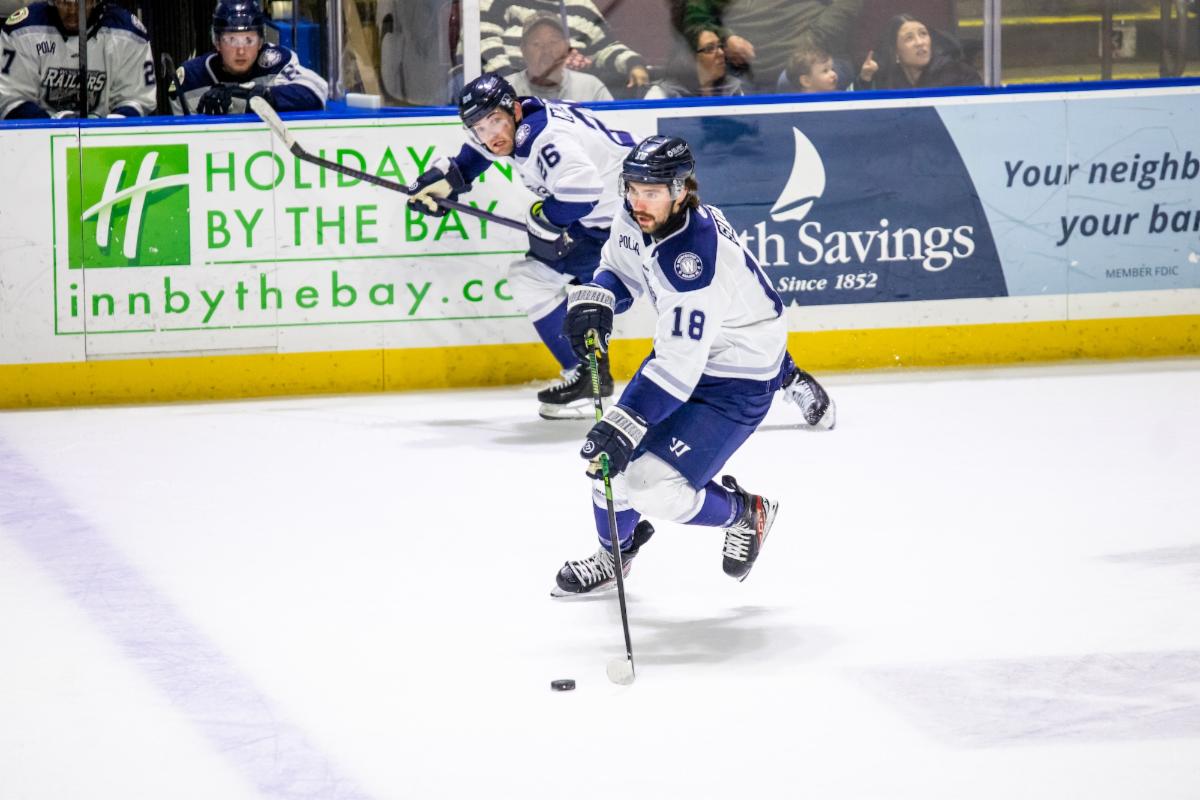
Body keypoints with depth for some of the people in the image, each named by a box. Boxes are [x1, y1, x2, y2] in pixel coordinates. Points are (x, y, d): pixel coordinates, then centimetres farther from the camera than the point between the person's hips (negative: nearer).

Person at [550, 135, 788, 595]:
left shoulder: (693, 257, -37)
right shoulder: (637, 217, -11)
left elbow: (679, 368, -37)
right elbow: (620, 268, 12)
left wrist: (624, 426, -41)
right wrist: (593, 299, -10)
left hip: (738, 377, -8)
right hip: (682, 350, 8)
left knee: (654, 485, -14)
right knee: (610, 458, 9)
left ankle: (744, 513, 15)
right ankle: (615, 552, 37)